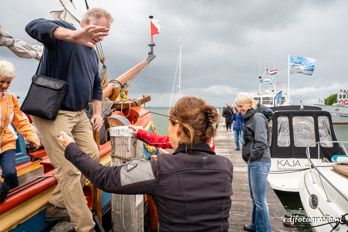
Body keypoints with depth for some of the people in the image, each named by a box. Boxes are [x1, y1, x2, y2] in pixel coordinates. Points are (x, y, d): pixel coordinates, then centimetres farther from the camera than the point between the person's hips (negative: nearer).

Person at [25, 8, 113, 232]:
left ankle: (56, 206, 26)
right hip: (53, 113, -9)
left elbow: (96, 86, 24)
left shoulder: (93, 54, 18)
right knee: (70, 170, -7)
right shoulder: (64, 30, -6)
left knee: (91, 155, 9)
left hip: (79, 114, 9)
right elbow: (34, 26, -27)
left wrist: (98, 112, 13)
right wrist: (74, 35, -42)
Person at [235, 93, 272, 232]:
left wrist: (252, 157, -12)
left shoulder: (257, 117, -13)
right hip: (253, 162, 10)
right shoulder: (249, 118, 15)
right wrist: (249, 159, 13)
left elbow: (261, 142, -20)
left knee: (259, 199, -2)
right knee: (254, 196, 20)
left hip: (259, 163, -10)